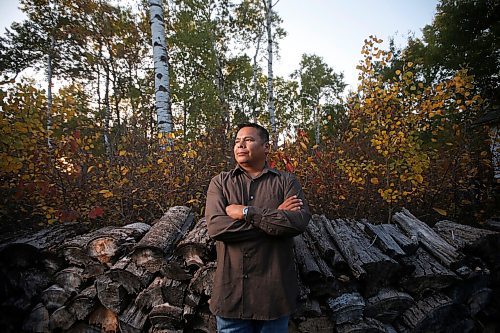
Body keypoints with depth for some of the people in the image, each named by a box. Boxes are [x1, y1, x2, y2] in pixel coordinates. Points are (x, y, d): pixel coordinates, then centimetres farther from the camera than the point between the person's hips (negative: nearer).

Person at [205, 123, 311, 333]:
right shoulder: (220, 183, 3)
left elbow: (300, 222, -16)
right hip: (230, 292, 1)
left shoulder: (286, 182, 1)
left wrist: (247, 212, -16)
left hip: (273, 293, 0)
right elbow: (215, 227, -13)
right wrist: (274, 217, -13)